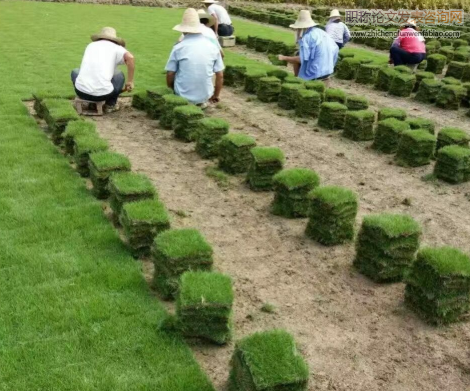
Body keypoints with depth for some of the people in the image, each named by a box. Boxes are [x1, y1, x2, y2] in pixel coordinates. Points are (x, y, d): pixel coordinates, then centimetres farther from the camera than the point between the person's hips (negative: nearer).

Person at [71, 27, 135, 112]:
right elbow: (130, 57, -15)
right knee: (119, 75, 26)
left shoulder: (91, 46, 22)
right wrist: (130, 82, -5)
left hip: (81, 91, 3)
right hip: (102, 93, -3)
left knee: (75, 72, 35)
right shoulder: (116, 48, 9)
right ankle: (110, 104, 25)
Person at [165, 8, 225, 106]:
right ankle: (201, 102, 18)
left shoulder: (178, 47, -10)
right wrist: (216, 95, 17)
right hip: (205, 95, 3)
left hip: (183, 96, -3)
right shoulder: (212, 46, -2)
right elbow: (220, 75, 1)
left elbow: (170, 75, -5)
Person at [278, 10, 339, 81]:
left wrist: (284, 58, -10)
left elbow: (301, 59, -22)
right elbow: (335, 49, 11)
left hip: (315, 74, -8)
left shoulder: (306, 37, -16)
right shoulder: (322, 33, 8)